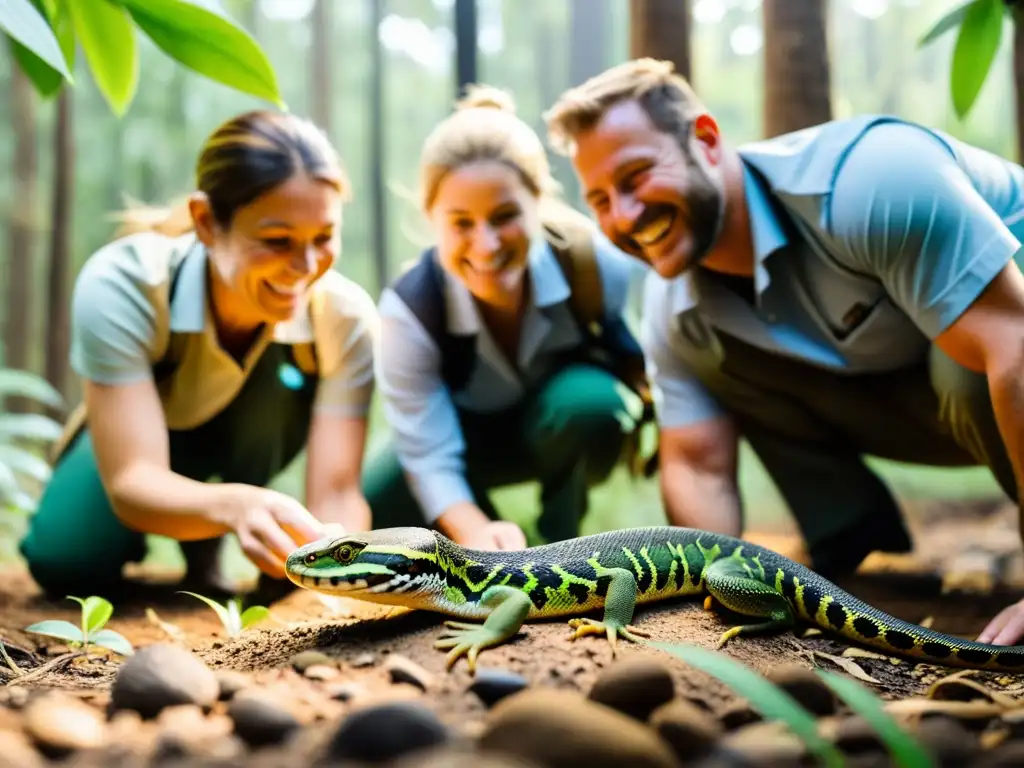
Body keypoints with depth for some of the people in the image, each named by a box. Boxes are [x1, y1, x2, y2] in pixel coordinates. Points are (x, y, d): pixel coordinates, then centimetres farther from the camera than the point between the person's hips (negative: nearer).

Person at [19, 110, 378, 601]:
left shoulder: (346, 317, -29)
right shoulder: (121, 284, -35)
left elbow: (336, 491, -31)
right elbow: (130, 481, -40)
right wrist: (232, 505, -61)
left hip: (247, 448, 1)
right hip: (128, 445, -1)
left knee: (284, 372, -30)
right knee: (65, 562, -27)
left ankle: (205, 553, -8)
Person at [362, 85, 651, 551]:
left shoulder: (591, 259, -32)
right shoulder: (409, 308, -31)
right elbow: (429, 455, -32)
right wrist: (476, 532, -50)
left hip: (577, 423, 0)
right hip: (474, 435, 1)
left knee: (587, 402, -36)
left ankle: (558, 546, -6)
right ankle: (509, 555, 9)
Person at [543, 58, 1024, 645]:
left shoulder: (863, 182, -33)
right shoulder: (677, 314, -10)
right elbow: (698, 467, -7)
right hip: (916, 407, 6)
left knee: (965, 375, -39)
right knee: (716, 349, -10)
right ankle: (860, 556, -2)